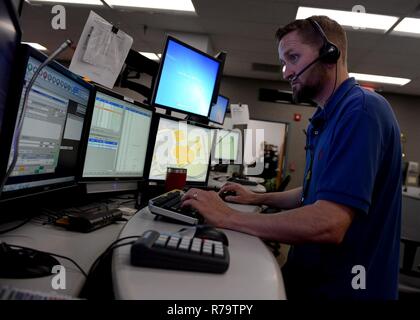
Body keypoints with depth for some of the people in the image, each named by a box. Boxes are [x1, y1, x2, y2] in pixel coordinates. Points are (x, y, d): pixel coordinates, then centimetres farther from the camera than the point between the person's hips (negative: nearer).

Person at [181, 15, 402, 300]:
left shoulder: (362, 109, -21)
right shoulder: (329, 117, 10)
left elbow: (328, 224, -31)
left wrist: (229, 217, -23)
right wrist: (259, 198, 10)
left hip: (338, 286, -8)